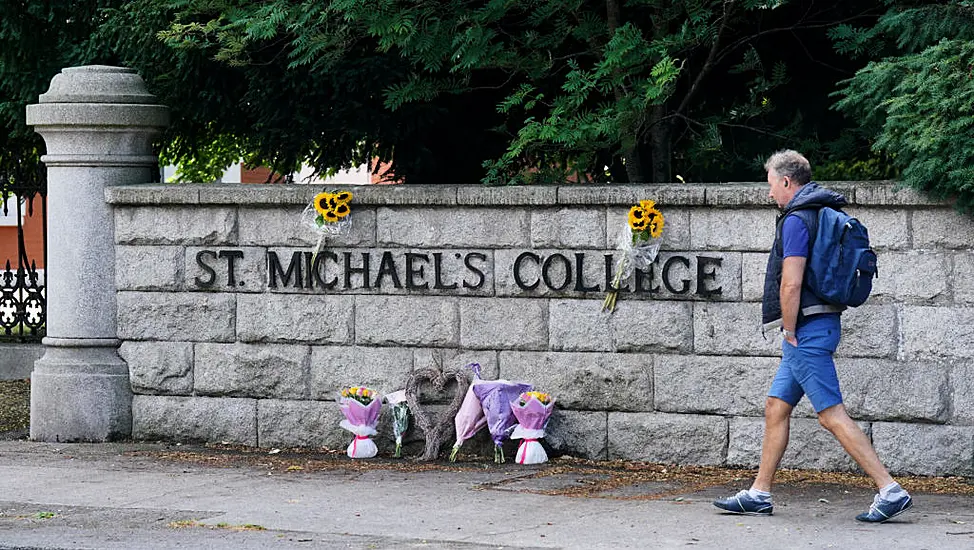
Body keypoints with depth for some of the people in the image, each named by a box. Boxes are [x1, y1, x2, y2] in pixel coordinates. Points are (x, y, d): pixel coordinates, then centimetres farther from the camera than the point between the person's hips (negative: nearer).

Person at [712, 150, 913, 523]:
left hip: (807, 328, -10)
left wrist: (790, 334, -12)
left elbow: (791, 285, -21)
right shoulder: (823, 216, 17)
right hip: (821, 324, 10)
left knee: (832, 415, -11)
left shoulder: (796, 220, -14)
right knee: (776, 408, 13)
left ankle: (890, 491, -14)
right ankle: (759, 495, 17)